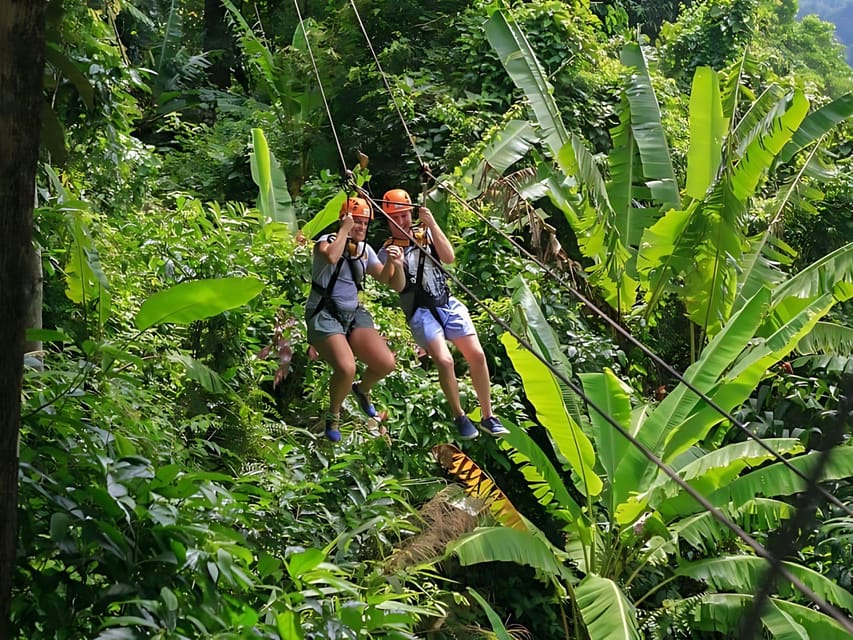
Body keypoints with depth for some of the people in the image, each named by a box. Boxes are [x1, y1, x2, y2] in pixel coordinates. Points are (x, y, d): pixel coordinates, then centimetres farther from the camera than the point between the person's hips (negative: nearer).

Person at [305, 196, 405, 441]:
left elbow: (395, 284, 10)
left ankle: (362, 390, 21)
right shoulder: (326, 241, -7)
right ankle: (333, 416, 0)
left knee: (386, 363, -14)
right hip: (324, 315, -6)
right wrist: (345, 228, -21)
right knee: (346, 368, -29)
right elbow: (331, 257, -33)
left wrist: (396, 266, -11)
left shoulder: (365, 250, 11)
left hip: (354, 314, 6)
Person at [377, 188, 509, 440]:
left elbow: (449, 257, -9)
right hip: (421, 313, -3)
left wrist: (432, 224, -17)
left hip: (448, 304, 3)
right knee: (444, 360, -22)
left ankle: (488, 417, 4)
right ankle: (460, 418, -5)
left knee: (477, 355, -7)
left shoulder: (426, 233, 6)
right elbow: (399, 286, -13)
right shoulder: (387, 251, -1)